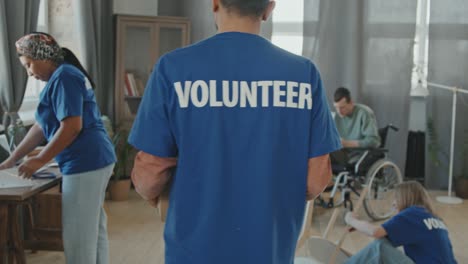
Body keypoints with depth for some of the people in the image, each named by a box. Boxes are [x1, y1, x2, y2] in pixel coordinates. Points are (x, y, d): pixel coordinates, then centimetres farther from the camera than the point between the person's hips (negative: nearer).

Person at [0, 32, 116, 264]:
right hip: (94, 161, 10)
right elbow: (42, 127, 21)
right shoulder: (64, 77, 19)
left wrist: (39, 161, -16)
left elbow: (72, 126, -21)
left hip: (84, 163, -10)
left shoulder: (63, 77, -12)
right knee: (93, 229, 16)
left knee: (78, 236, -2)